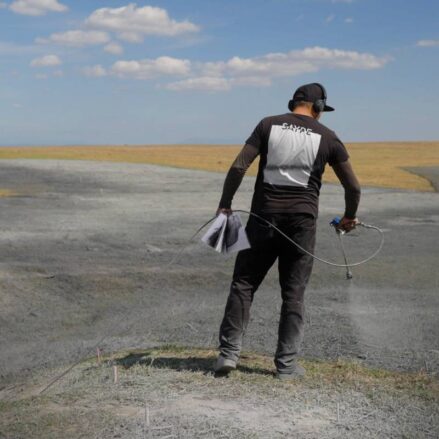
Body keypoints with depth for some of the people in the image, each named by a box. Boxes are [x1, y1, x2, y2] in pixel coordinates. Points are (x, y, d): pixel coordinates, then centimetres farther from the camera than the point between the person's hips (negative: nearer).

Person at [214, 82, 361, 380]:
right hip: (302, 221, 0)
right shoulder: (327, 137, 4)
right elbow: (353, 186, 7)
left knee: (243, 284, 8)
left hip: (264, 216, 0)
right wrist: (350, 217, 23)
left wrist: (225, 204, 3)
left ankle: (229, 352, 2)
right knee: (294, 294, 7)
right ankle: (286, 364, 9)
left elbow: (238, 168, -5)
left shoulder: (269, 125, 4)